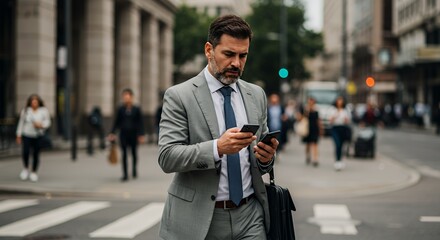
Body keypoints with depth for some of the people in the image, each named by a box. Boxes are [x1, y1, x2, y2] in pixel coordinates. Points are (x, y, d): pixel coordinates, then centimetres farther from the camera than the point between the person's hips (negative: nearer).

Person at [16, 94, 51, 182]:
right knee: (25, 152, -15)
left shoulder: (44, 111, -1)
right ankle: (26, 168, 11)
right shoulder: (25, 111, 0)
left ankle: (34, 172, 18)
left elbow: (47, 122, 1)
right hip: (27, 135, 0)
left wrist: (41, 125, -20)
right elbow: (21, 123, 6)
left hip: (38, 136, 0)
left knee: (36, 154, 1)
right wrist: (19, 135, 6)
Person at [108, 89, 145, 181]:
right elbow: (117, 122, 7)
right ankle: (125, 175, -2)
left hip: (133, 134, -1)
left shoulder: (136, 109, -2)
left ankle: (134, 170, 36)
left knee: (134, 152, 13)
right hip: (123, 133, 1)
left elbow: (140, 122, -1)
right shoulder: (121, 109, 3)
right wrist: (112, 133, 2)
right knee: (124, 154, -3)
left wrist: (141, 135, -7)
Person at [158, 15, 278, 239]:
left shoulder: (256, 95, 9)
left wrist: (266, 156, -9)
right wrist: (217, 148, -26)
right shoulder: (179, 96, -5)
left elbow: (260, 161, 14)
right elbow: (167, 157, -14)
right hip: (198, 220, -3)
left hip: (250, 217, 4)